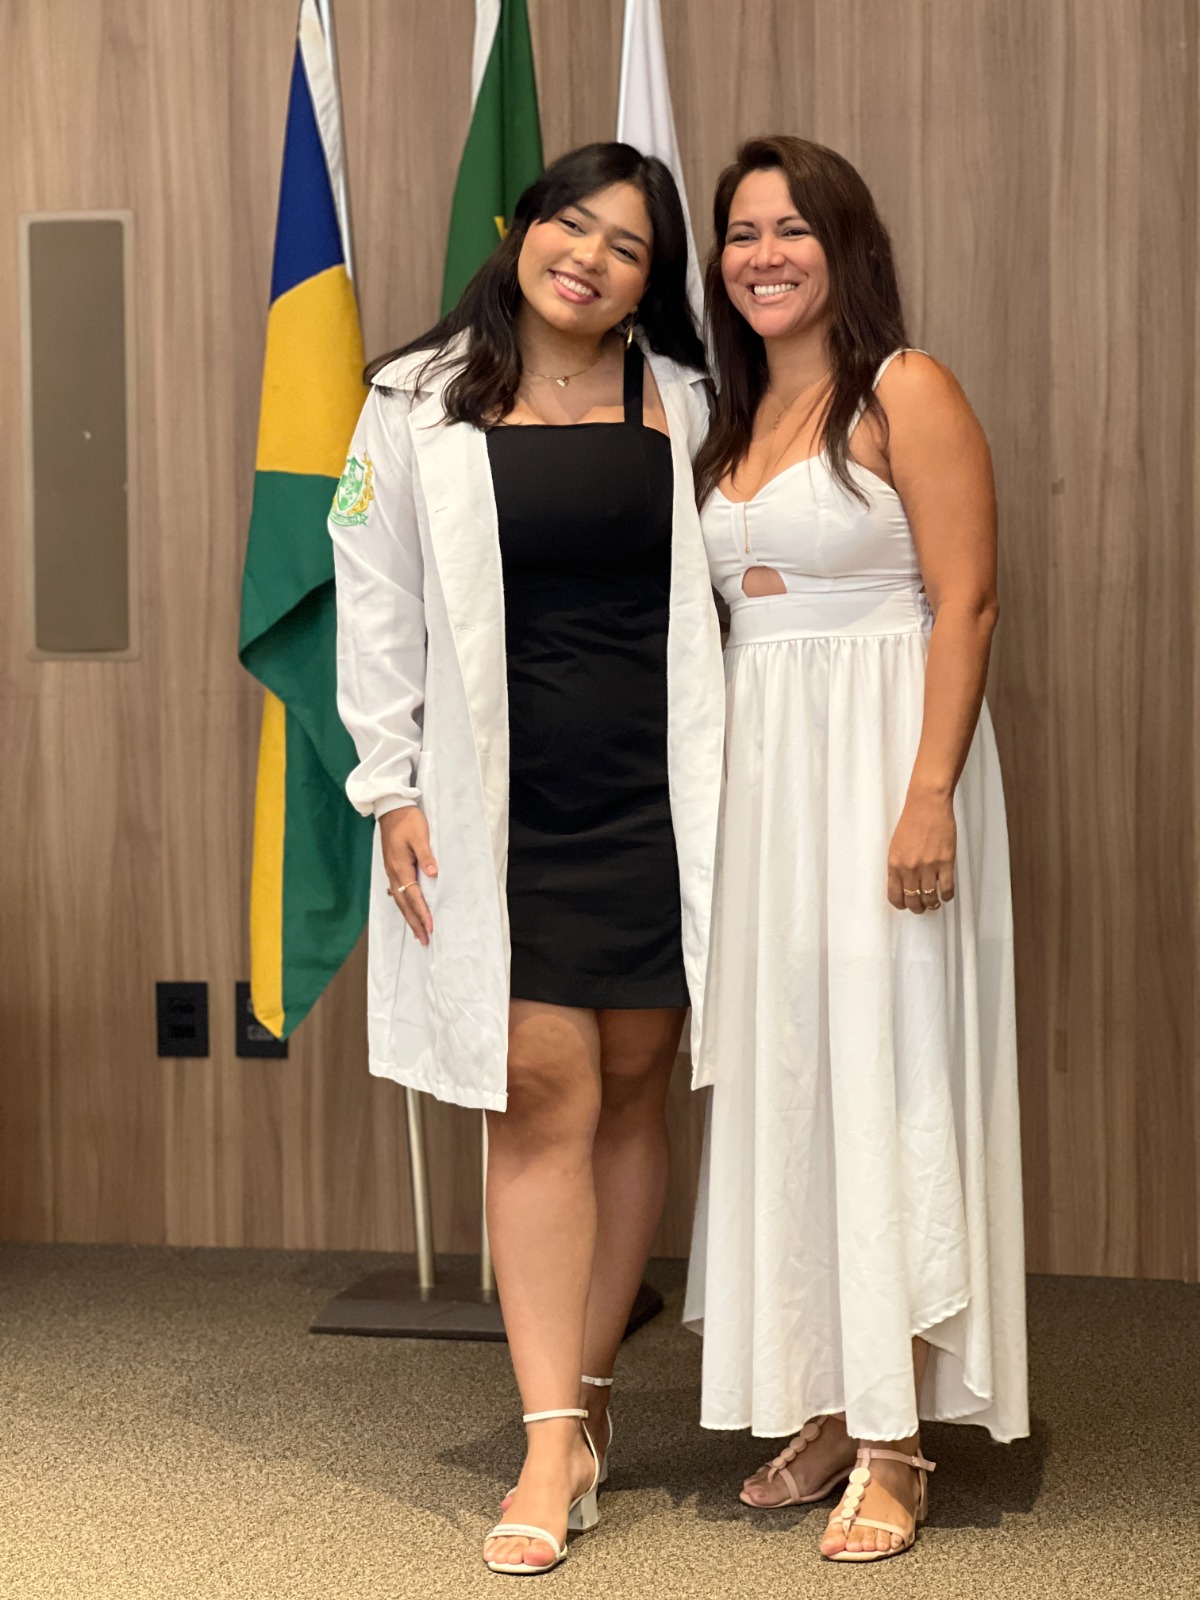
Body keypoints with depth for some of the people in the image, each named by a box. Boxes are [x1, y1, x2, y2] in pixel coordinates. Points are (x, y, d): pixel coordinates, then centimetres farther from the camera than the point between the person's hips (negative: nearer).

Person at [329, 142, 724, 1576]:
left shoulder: (684, 407, 7)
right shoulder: (419, 406, 3)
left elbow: (717, 600, 14)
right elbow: (376, 609, 4)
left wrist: (722, 786, 9)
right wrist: (393, 788, -2)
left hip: (655, 802, 2)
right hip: (498, 810, -2)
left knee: (628, 1096, 6)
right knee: (543, 1097, -6)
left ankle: (585, 1396, 19)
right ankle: (554, 1445, -2)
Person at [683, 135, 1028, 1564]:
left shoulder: (904, 391, -6)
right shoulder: (733, 416, 15)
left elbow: (966, 600, -12)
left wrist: (931, 792, -21)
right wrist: (722, 784, 11)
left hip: (878, 749, -7)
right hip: (758, 762, 7)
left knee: (882, 1068, -6)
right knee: (783, 1074, 8)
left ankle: (895, 1443, 0)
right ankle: (823, 1408, 18)